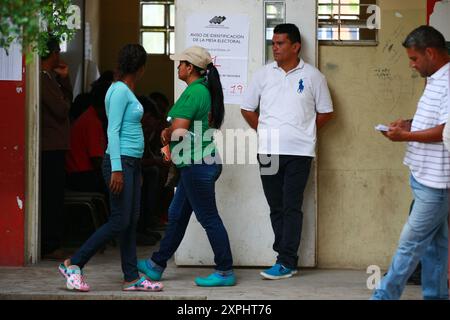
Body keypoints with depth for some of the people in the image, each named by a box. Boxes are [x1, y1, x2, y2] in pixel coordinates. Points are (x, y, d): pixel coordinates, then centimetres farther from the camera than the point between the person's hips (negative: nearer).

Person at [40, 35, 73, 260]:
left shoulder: (49, 77, 16)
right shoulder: (44, 79, -15)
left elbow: (67, 101, 19)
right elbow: (61, 109, -17)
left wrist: (64, 79, 8)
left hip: (55, 146, 10)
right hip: (51, 146, -10)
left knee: (53, 197, 12)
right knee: (52, 198, -7)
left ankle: (51, 244, 16)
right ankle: (50, 247, -4)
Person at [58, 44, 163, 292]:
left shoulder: (127, 92, 16)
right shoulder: (120, 91, -12)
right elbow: (113, 131, -17)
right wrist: (116, 169, -22)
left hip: (132, 163, 10)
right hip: (121, 161, -10)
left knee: (131, 222, 9)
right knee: (119, 222, -9)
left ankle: (131, 278, 12)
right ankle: (74, 264, -1)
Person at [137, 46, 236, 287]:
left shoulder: (194, 92, -17)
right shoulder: (204, 89, 14)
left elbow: (178, 131, -20)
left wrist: (167, 133, 2)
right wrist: (170, 132, 4)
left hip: (198, 166, -10)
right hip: (199, 164, 10)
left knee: (208, 218, -4)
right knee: (177, 215, 17)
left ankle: (225, 272, 3)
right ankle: (156, 265, 27)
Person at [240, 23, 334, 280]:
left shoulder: (312, 76, 1)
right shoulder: (264, 74, 8)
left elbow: (326, 113, 7)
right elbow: (248, 109, 14)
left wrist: (302, 133, 6)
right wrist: (264, 132, 9)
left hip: (299, 152, -3)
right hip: (268, 151, 3)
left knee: (292, 207, -5)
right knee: (276, 207, 6)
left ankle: (286, 262, -3)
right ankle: (286, 257, 14)